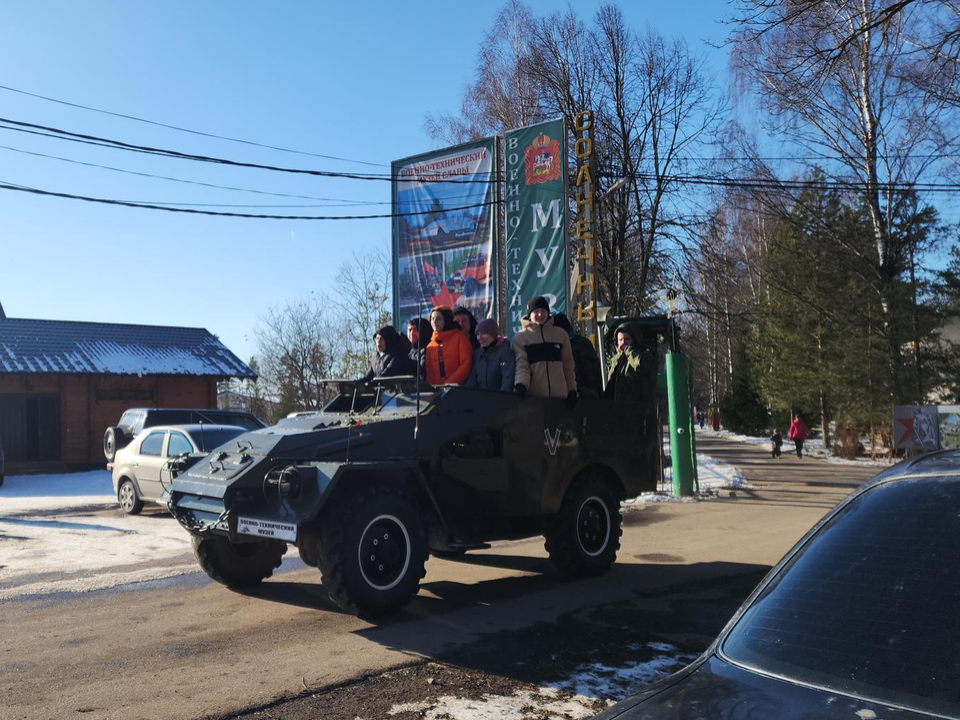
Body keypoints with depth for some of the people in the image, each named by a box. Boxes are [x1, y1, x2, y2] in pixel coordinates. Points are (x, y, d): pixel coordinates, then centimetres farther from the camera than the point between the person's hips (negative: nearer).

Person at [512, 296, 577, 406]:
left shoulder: (561, 334, 12)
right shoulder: (520, 338, 4)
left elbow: (568, 365, 14)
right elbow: (521, 364, -6)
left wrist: (572, 390, 8)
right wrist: (521, 384, -25)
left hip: (559, 395, 3)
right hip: (534, 395, -2)